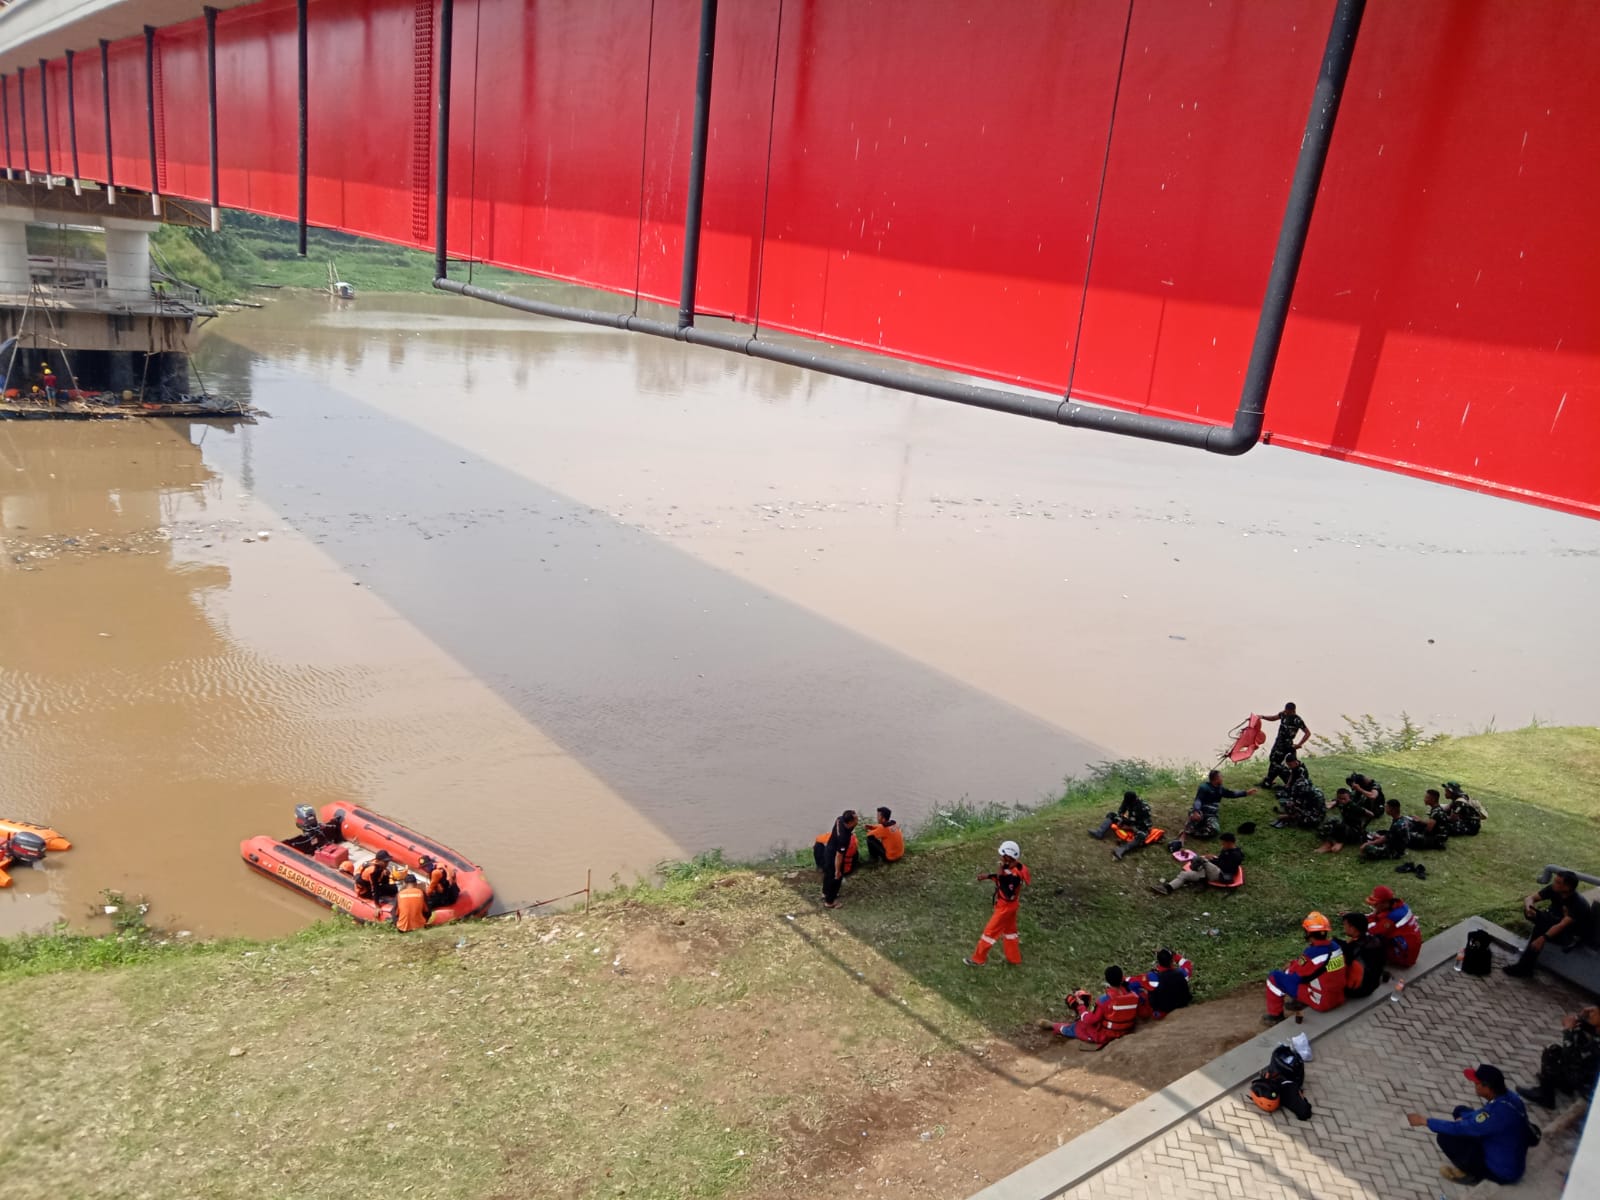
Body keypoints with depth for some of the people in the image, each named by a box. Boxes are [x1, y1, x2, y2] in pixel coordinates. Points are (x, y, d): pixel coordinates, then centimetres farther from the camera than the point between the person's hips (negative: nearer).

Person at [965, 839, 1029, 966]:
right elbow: (1004, 877, 13)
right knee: (1009, 930, 24)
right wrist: (988, 876, 5)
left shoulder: (1014, 875, -36)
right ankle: (1014, 959, 38)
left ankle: (978, 959, 21)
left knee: (990, 931, 6)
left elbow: (1008, 895, -37)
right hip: (1008, 905, 9)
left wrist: (1000, 875, -41)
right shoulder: (1014, 867, -6)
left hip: (1006, 907, -9)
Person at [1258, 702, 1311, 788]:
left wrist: (1299, 745, -21)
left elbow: (1308, 733, -19)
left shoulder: (1297, 720, -22)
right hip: (1278, 740, 8)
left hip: (1286, 744, -8)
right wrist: (1262, 717, 1)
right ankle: (1268, 781, 30)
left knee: (1275, 762, -4)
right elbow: (1273, 718, 18)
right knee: (1272, 758, 16)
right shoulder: (1283, 714, -1)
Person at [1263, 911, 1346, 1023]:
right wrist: (1296, 962, 14)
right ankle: (1298, 1001, 36)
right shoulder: (1336, 946, -5)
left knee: (1275, 977, -1)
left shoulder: (1312, 954, -27)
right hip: (1339, 997, 7)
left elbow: (1292, 977, -12)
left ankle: (1275, 1015, 15)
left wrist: (1291, 965, 9)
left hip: (1322, 1002, -7)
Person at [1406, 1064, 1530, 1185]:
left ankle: (1473, 1174, 3)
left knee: (1446, 1138, -15)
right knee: (1460, 1111, 10)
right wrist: (1463, 1119, -6)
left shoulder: (1499, 1113, -34)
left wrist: (1425, 1121, -16)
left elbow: (1459, 1128, -27)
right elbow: (1481, 1116, 11)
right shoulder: (1507, 1095, -8)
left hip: (1502, 1172, -9)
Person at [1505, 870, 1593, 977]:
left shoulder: (1579, 904, -30)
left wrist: (1543, 938, -52)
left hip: (1574, 935, -7)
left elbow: (1562, 925, -40)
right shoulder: (1553, 890, -13)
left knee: (1540, 928, -31)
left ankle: (1524, 966, -20)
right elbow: (1530, 898, -12)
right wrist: (1528, 907, -37)